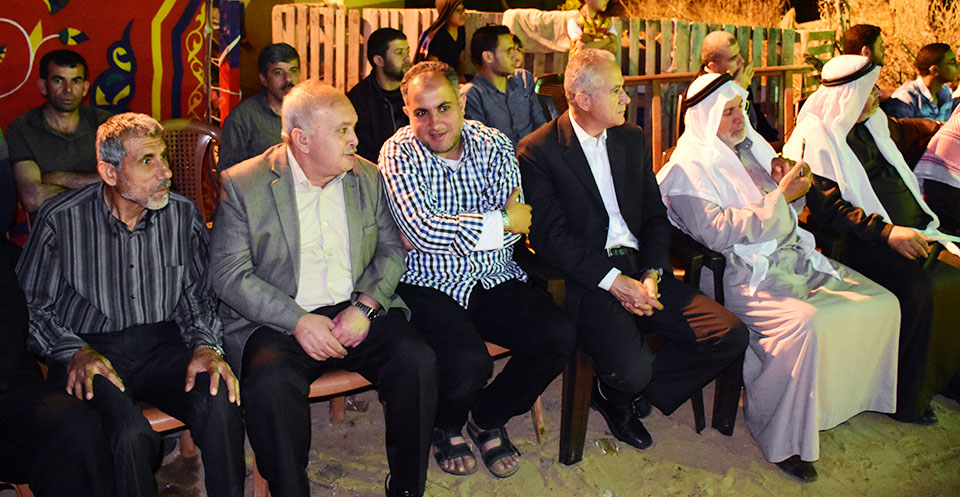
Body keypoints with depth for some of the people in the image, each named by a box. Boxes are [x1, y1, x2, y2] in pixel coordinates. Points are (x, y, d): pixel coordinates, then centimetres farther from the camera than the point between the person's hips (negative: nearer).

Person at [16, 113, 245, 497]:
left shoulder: (183, 215, 3)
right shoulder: (61, 220, -5)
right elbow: (30, 307, 3)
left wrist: (205, 345, -6)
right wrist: (75, 352, -13)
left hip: (163, 343, 2)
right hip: (91, 348, -2)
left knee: (220, 405, -29)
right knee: (131, 435, -33)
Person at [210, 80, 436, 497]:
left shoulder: (367, 177, 9)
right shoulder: (243, 185, -2)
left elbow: (392, 248, 10)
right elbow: (229, 274, -7)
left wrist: (366, 305, -9)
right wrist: (298, 321, -17)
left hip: (357, 311, 3)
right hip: (277, 321, -3)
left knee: (416, 360, -21)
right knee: (271, 384, -32)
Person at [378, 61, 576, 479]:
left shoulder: (494, 144, 4)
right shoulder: (399, 154, -6)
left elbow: (514, 230, -4)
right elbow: (422, 231, -21)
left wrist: (442, 233, -16)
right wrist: (500, 221, -13)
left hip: (494, 280, 4)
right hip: (431, 285, -4)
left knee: (558, 336, -17)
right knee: (467, 362, -29)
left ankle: (488, 418, 11)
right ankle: (447, 426, 11)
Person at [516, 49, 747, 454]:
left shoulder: (632, 139, 15)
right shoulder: (538, 151, -5)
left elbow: (655, 216, 14)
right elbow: (550, 236, -12)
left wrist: (651, 275, -4)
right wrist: (612, 280, -19)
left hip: (641, 269, 6)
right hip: (585, 279, -6)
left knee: (730, 335, -10)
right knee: (632, 368, -30)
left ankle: (623, 392, 8)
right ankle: (618, 391, 12)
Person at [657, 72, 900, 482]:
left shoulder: (752, 148, 18)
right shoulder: (688, 168, -6)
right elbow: (718, 233, -18)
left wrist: (788, 187, 2)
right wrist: (779, 196, -18)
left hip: (794, 256, 8)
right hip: (744, 274, -8)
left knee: (882, 304, -4)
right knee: (808, 323, -32)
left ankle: (835, 397, 13)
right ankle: (783, 437, -14)